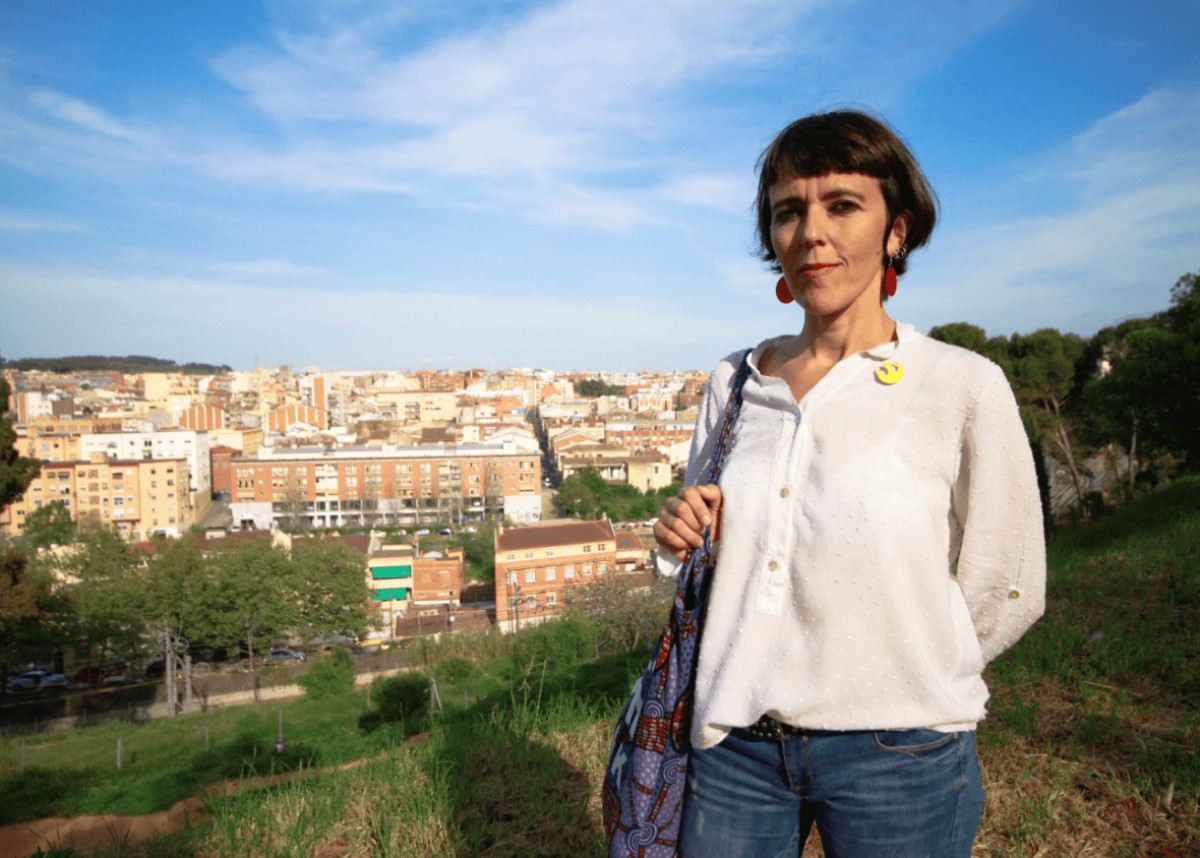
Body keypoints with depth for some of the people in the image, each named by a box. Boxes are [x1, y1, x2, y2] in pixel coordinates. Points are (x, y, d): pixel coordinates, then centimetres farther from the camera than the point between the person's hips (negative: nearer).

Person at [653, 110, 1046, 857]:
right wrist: (683, 537, -6)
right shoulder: (734, 383, 2)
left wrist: (893, 686, 2)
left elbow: (1005, 590, -3)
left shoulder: (963, 388, -11)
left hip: (897, 757, -3)